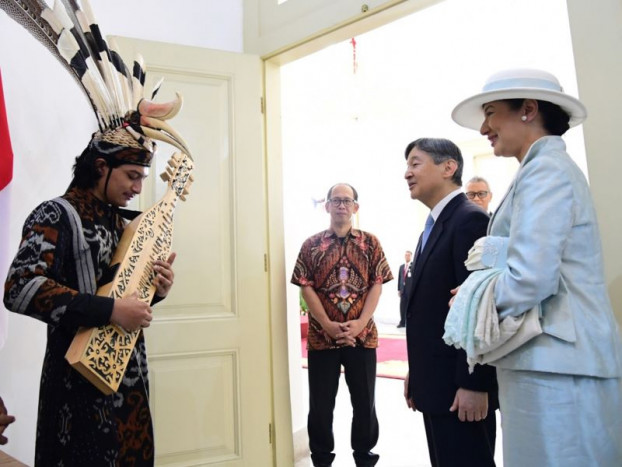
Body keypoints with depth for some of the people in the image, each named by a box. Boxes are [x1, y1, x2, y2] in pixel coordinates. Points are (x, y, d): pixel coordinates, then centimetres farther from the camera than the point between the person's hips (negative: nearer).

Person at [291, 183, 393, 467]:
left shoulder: (370, 243, 5)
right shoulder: (311, 245, 3)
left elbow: (377, 284, 0)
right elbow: (306, 287, -3)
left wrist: (360, 323, -13)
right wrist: (329, 325, -13)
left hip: (362, 335, 1)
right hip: (321, 336, 0)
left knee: (364, 401, 11)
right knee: (321, 403, 9)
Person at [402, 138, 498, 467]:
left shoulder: (470, 220, -14)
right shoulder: (433, 227, 15)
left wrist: (474, 384, -22)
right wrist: (416, 373, 16)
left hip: (461, 387, -9)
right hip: (435, 383, 9)